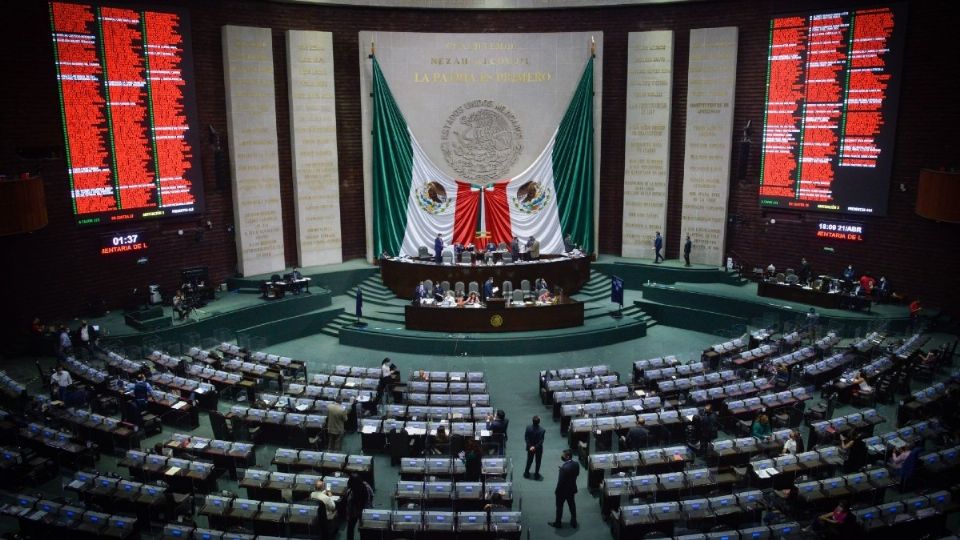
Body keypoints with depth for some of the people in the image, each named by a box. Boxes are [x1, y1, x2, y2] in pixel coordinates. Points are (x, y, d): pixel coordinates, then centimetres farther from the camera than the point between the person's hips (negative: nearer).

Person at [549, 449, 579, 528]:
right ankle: (574, 522, 34)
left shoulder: (564, 468, -33)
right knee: (572, 505, 22)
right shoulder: (576, 464, -12)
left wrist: (556, 491, -10)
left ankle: (558, 523, 30)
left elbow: (560, 481, -25)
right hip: (572, 489, 6)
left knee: (559, 507, 14)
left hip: (563, 490, -6)